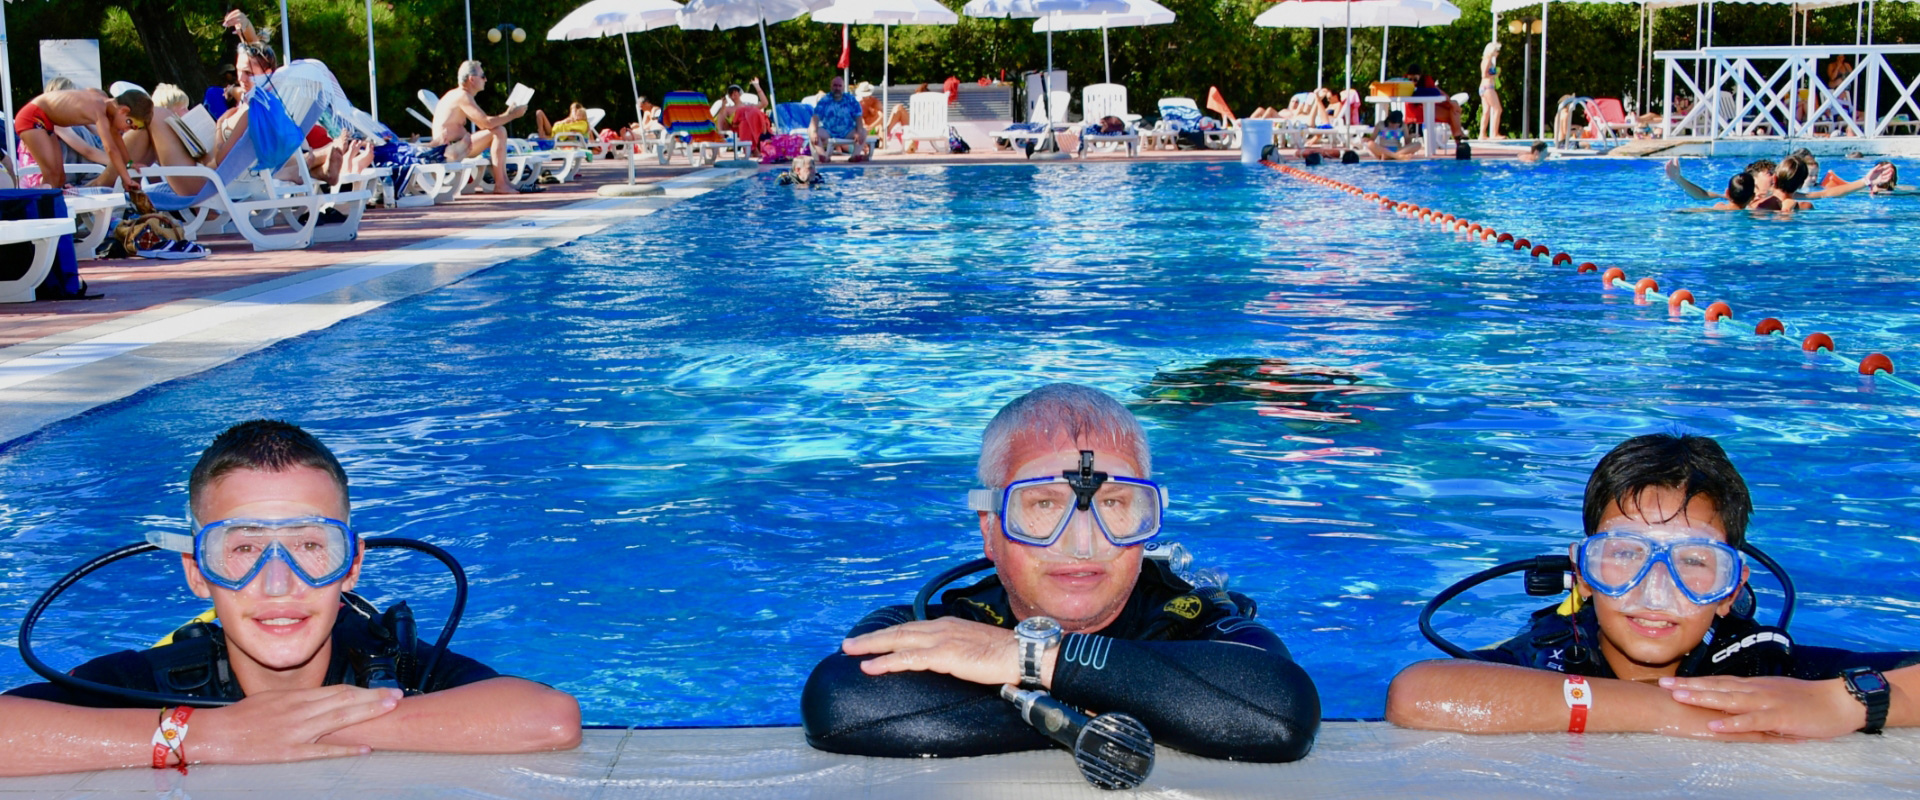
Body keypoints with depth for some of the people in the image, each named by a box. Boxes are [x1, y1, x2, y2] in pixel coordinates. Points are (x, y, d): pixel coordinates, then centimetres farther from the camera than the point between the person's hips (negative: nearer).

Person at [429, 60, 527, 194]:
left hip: (453, 148, 11)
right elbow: (487, 123, -22)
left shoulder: (458, 95, 18)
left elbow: (483, 125, 18)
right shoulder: (462, 96, -14)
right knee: (498, 131, -17)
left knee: (498, 131, 18)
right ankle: (500, 185, -18)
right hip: (450, 150, -11)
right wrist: (512, 115, -10)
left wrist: (507, 114, 8)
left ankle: (504, 182, 7)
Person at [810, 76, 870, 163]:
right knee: (810, 132, -28)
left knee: (863, 131, -24)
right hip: (828, 132, -1)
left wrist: (859, 133, -24)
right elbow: (815, 119, -10)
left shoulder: (851, 101, 3)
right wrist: (813, 132, -30)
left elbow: (858, 119, -5)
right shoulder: (824, 100, -1)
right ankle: (824, 156, -45)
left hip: (847, 133, 1)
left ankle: (856, 154, -42)